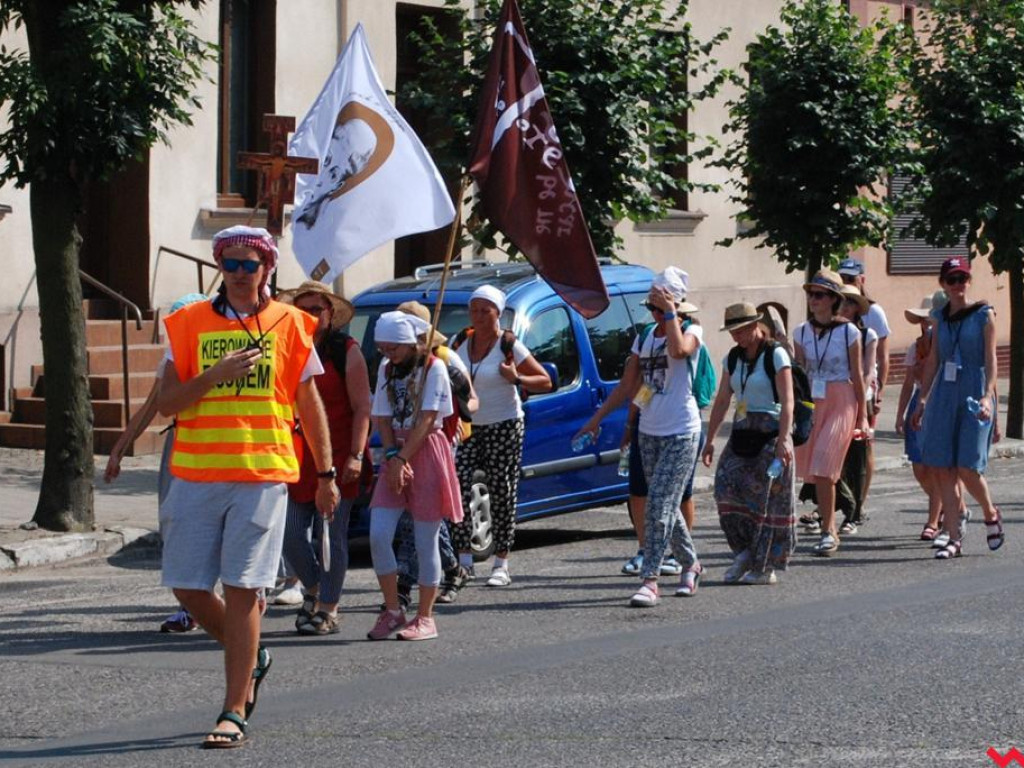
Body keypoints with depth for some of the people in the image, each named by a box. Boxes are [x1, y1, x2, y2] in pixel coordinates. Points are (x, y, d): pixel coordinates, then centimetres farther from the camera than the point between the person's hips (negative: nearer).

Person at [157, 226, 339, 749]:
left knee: (241, 589, -7)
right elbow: (166, 404, 2)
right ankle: (250, 659, 30)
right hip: (195, 472, 3)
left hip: (262, 475, -3)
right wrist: (213, 375, -13)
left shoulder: (289, 325, 5)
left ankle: (234, 714, -4)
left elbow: (310, 406, 12)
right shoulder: (189, 325, 8)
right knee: (188, 587, 3)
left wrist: (325, 475, 11)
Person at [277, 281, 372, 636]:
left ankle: (327, 610, 6)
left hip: (338, 457, -4)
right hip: (297, 460, 4)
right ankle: (313, 590, 27)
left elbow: (362, 408, -5)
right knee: (292, 535, 1)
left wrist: (356, 455, -14)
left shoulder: (346, 351, -1)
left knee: (333, 535, -2)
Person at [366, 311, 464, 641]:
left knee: (426, 541, -2)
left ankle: (425, 618, 5)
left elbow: (426, 420, -13)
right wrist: (391, 456, -10)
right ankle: (393, 610, 4)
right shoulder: (386, 369, 11)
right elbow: (383, 419, 6)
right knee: (378, 535, -7)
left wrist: (402, 459, -19)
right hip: (396, 455, 5)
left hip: (426, 452, -5)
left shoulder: (433, 368, -6)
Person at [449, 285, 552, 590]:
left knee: (502, 495, 0)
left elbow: (545, 382, -4)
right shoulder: (461, 343, 7)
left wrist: (517, 378, -22)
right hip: (468, 427, 4)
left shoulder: (509, 345, -6)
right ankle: (464, 563, -6)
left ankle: (502, 565, 7)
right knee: (459, 489, -9)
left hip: (505, 427, -4)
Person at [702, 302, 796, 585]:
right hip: (741, 434, 6)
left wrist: (784, 439, -22)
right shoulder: (733, 358, 12)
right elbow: (722, 401, 15)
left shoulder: (775, 355, -7)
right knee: (727, 490, -8)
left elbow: (787, 401, -13)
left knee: (768, 498, -4)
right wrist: (709, 440, 11)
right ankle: (744, 553, 6)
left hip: (770, 434, -6)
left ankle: (765, 567, 3)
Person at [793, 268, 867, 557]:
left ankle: (828, 531, -9)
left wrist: (862, 416, 1)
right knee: (815, 471, 3)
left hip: (840, 403, -4)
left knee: (823, 468, -15)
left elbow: (857, 376, 0)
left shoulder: (848, 332, -4)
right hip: (812, 403, 4)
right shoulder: (802, 332, 7)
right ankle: (830, 530, 14)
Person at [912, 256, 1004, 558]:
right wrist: (922, 400, 15)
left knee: (968, 468, -11)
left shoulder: (983, 314, 0)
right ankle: (954, 538, 2)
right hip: (943, 394, 5)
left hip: (973, 395, -4)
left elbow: (990, 360, -6)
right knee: (942, 469, -3)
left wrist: (987, 396, -18)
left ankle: (991, 515, 18)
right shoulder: (940, 317, 13)